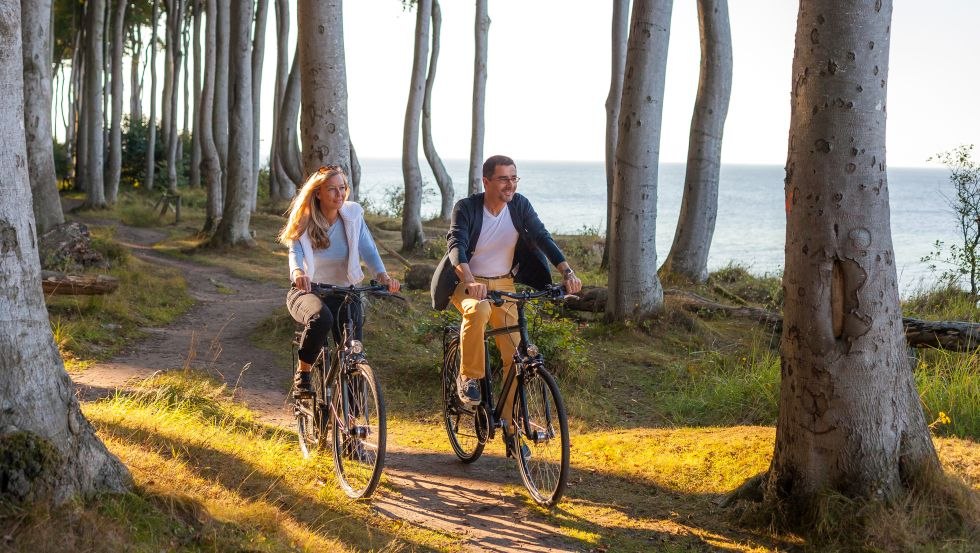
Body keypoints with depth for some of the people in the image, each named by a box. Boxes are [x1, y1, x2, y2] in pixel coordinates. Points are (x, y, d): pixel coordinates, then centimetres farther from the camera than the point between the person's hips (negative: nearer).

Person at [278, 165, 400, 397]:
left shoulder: (353, 216, -3)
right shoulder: (304, 222, -8)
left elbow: (368, 250, -14)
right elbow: (295, 253, -24)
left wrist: (382, 275, -34)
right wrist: (298, 273, -48)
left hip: (344, 292, 2)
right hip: (308, 291, -2)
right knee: (321, 318, -37)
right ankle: (302, 375, -15)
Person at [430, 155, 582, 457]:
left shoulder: (520, 206, -6)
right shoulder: (466, 208, -16)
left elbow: (542, 237, -13)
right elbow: (456, 245, -29)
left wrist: (567, 272, -29)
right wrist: (470, 281, -48)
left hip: (503, 284, 4)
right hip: (468, 283, -4)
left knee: (515, 355, -7)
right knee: (478, 310, -40)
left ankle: (512, 428, 4)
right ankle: (468, 378, -19)